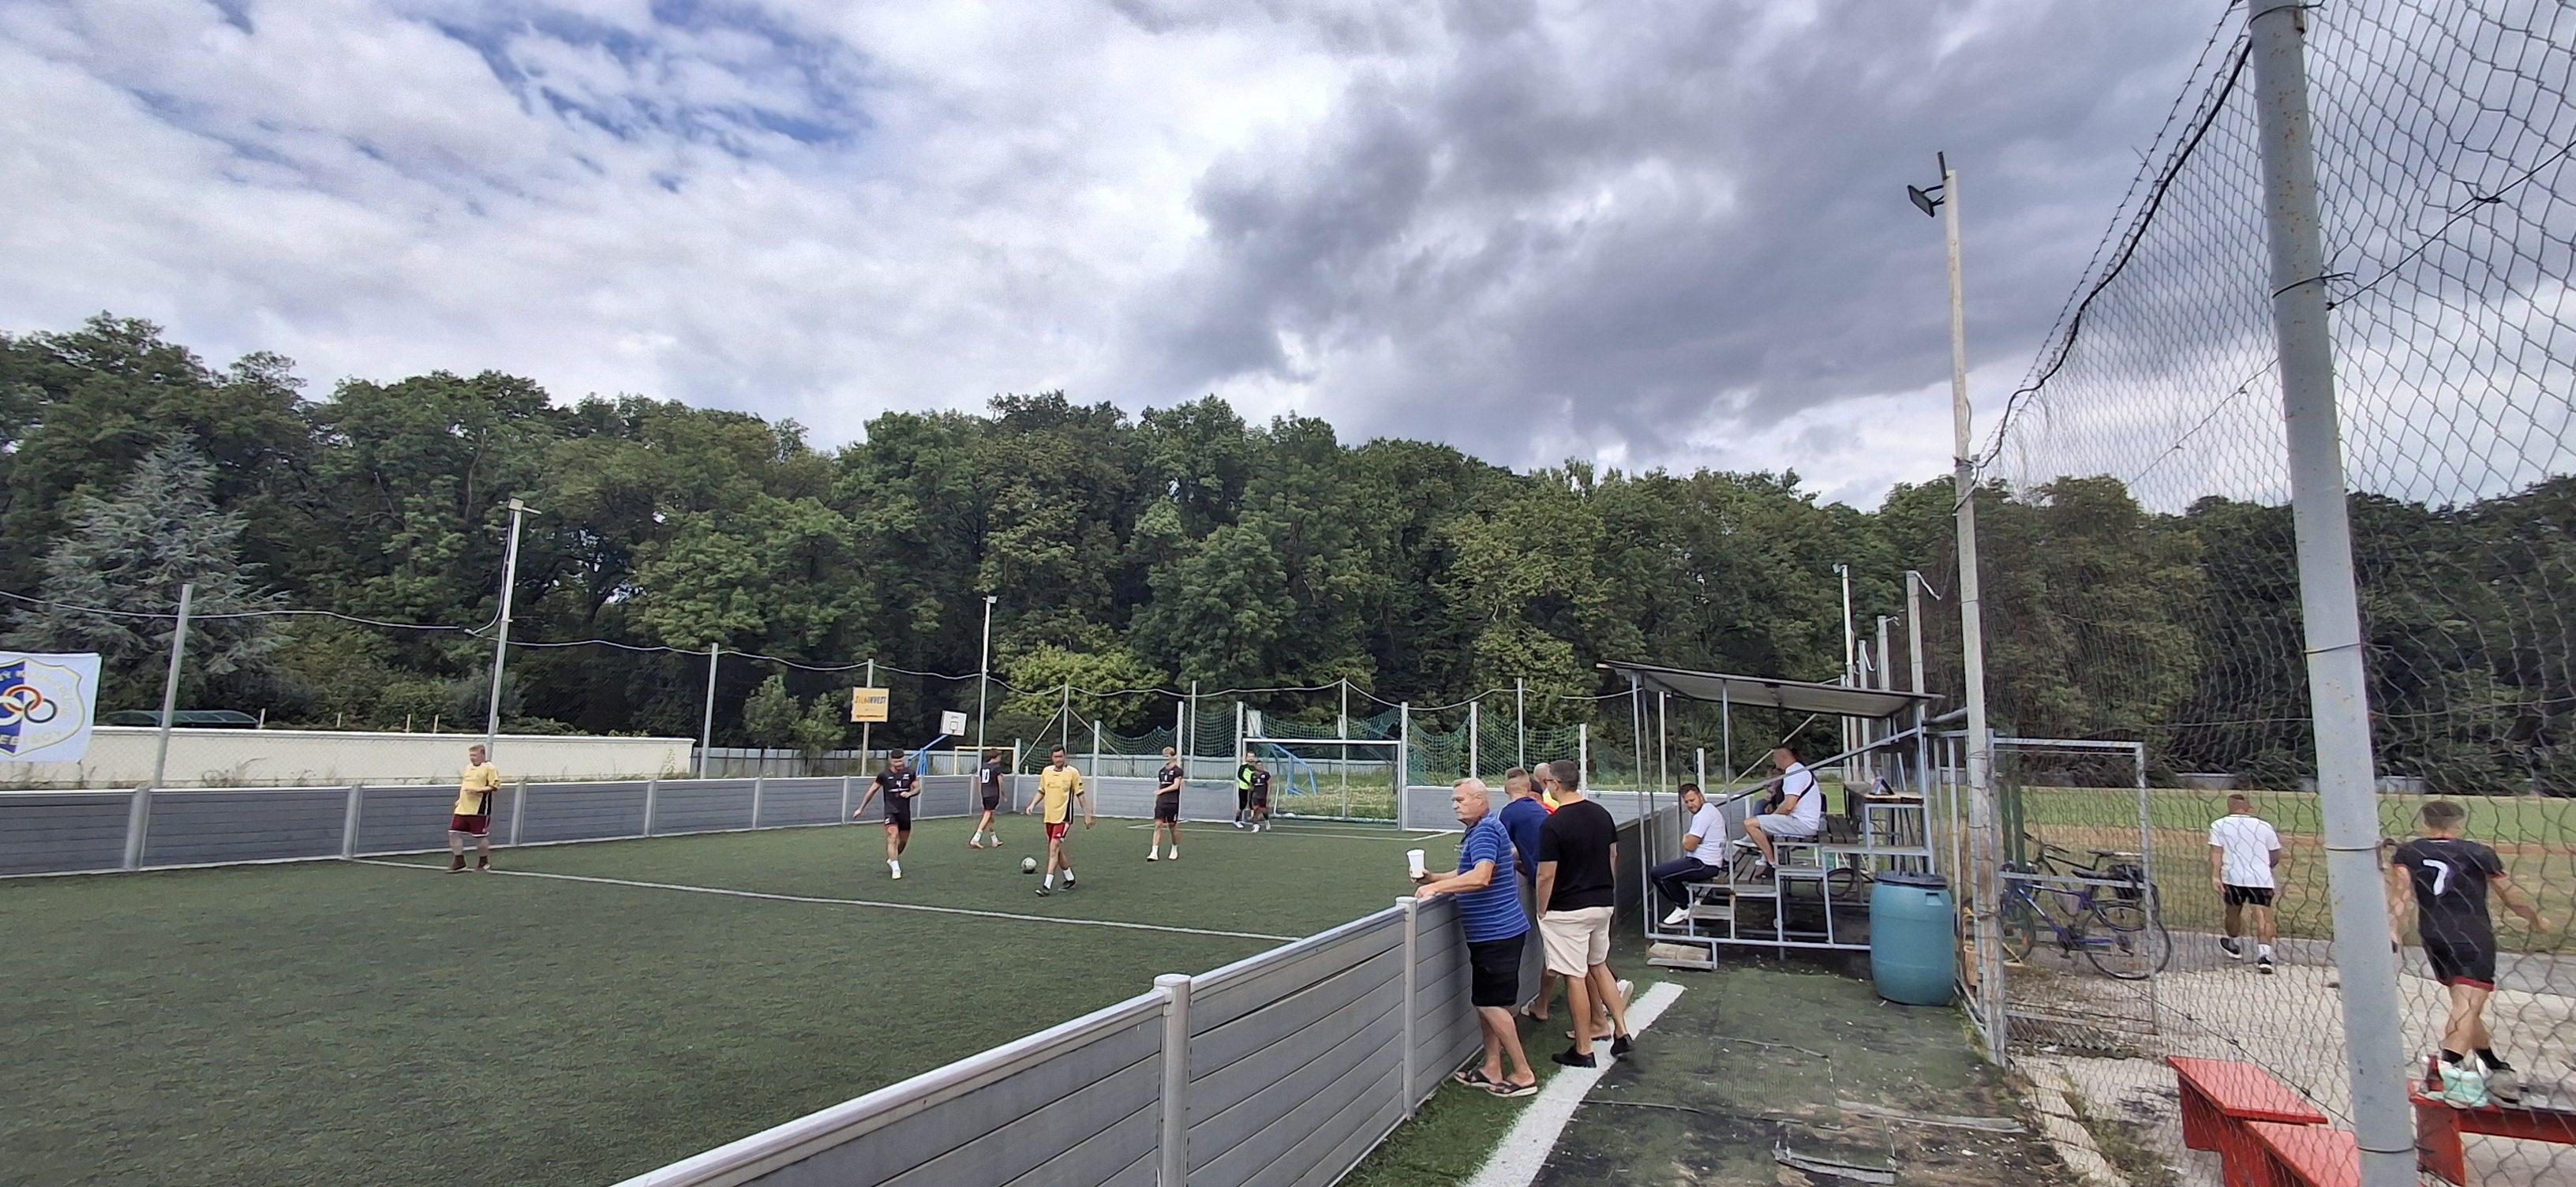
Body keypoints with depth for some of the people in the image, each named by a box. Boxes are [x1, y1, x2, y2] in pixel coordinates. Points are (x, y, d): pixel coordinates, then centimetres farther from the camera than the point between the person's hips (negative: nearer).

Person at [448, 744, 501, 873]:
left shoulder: (489, 768, -9)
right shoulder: (468, 767, 16)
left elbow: (494, 786, -14)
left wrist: (478, 790, -24)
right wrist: (460, 799, 18)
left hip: (479, 810, -8)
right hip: (462, 809, 8)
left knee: (480, 836, 0)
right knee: (454, 832, 3)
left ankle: (484, 863, 18)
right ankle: (459, 862, 14)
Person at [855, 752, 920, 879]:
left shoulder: (910, 773, 2)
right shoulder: (884, 775, -4)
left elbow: (918, 788, 9)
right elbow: (872, 791, 5)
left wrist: (909, 793, -14)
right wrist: (861, 809, 10)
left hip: (905, 812, 4)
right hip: (891, 811, -4)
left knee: (903, 841, 13)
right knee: (893, 837, -20)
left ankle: (892, 860, 40)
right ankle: (896, 869, -18)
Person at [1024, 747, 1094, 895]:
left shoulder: (1072, 772, -8)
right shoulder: (1046, 771, 6)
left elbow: (1080, 795, -3)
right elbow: (1041, 791, 17)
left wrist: (1087, 815, -2)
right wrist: (1032, 804, 1)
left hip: (1063, 817, -6)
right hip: (1049, 817, 6)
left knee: (1054, 848, -15)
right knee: (1056, 850, 14)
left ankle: (1047, 885, -13)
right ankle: (1069, 878, 32)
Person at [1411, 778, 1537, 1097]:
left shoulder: (1486, 830, -18)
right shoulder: (1479, 831, 15)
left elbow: (1480, 877, -32)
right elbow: (1467, 875, 23)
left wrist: (1436, 887, -28)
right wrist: (1433, 878, 9)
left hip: (1497, 932, -11)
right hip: (1489, 932, 11)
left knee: (1491, 1003, -4)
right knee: (1485, 1002, 14)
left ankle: (1524, 1074, 5)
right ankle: (1493, 1070, 22)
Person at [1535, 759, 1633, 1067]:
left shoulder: (1553, 825, -19)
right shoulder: (1602, 814, 2)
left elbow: (1546, 876, -17)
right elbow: (1614, 857, 12)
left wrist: (1541, 913, -5)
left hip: (1568, 910, -7)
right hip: (1603, 903, 7)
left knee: (1575, 977, 2)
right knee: (1599, 965, 24)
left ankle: (1583, 1050, 11)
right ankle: (1621, 1032, 23)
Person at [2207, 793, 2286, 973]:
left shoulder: (2219, 825, 5)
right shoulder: (2264, 826, 11)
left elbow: (2216, 852, -6)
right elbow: (2275, 857, 16)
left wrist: (2215, 875, -11)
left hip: (2233, 877, 0)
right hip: (2261, 879, 0)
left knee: (2233, 913, 19)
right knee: (2263, 917, -5)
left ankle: (2236, 946, 39)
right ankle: (2264, 955, -21)